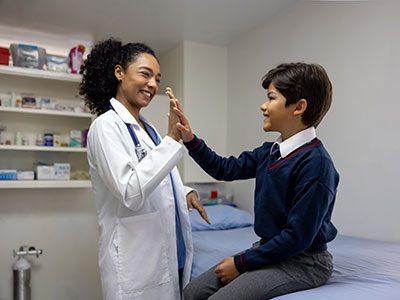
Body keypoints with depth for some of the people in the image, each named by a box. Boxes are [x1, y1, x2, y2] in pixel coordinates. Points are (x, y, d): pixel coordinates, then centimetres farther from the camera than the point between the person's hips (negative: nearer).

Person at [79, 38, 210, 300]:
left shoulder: (148, 128, 11)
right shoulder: (107, 125, -13)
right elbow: (130, 193, -24)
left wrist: (185, 191, 2)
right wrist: (173, 139, -25)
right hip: (136, 258, -8)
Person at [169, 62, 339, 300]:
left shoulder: (315, 162, -23)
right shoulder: (270, 151, 2)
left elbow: (298, 237, -22)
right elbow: (226, 169, 11)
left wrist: (241, 263, -15)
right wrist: (190, 139, -1)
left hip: (303, 262, -7)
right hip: (269, 249, 7)